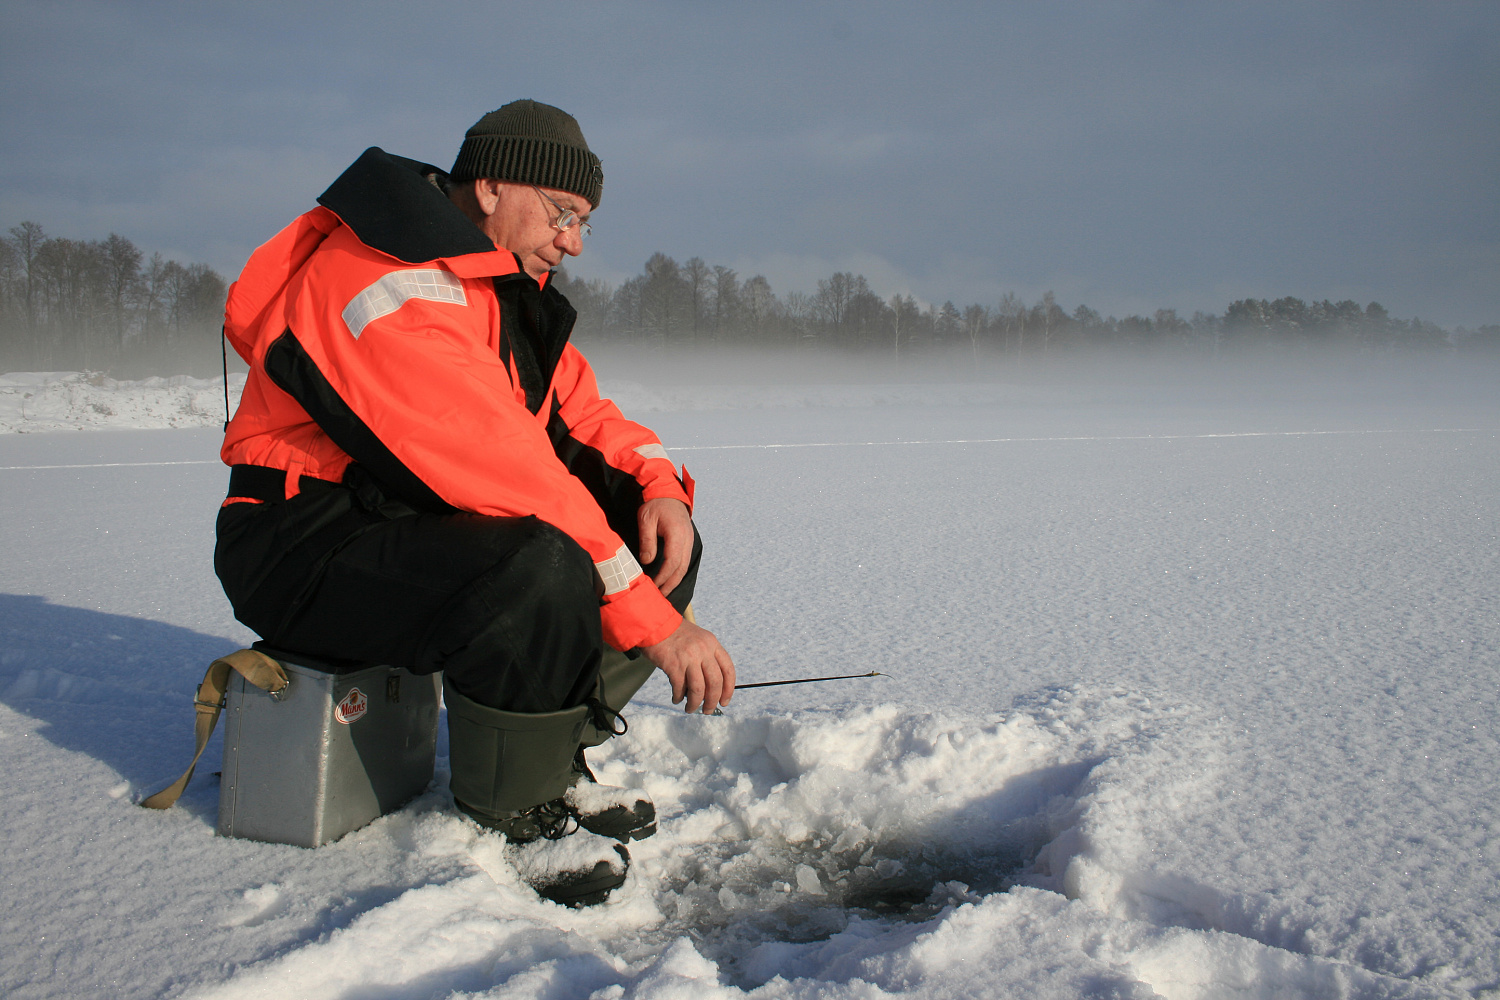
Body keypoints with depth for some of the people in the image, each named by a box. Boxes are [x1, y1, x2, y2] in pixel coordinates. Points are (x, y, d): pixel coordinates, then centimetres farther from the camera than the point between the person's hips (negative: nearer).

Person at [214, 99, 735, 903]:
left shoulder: (508, 286, 10)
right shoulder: (392, 285, -22)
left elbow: (579, 413, 12)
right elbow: (505, 469, -31)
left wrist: (656, 482, -12)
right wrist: (654, 621, -31)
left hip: (427, 524, 10)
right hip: (308, 550, -9)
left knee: (657, 536, -2)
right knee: (543, 572, -36)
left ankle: (550, 759, 2)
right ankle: (510, 816, -12)